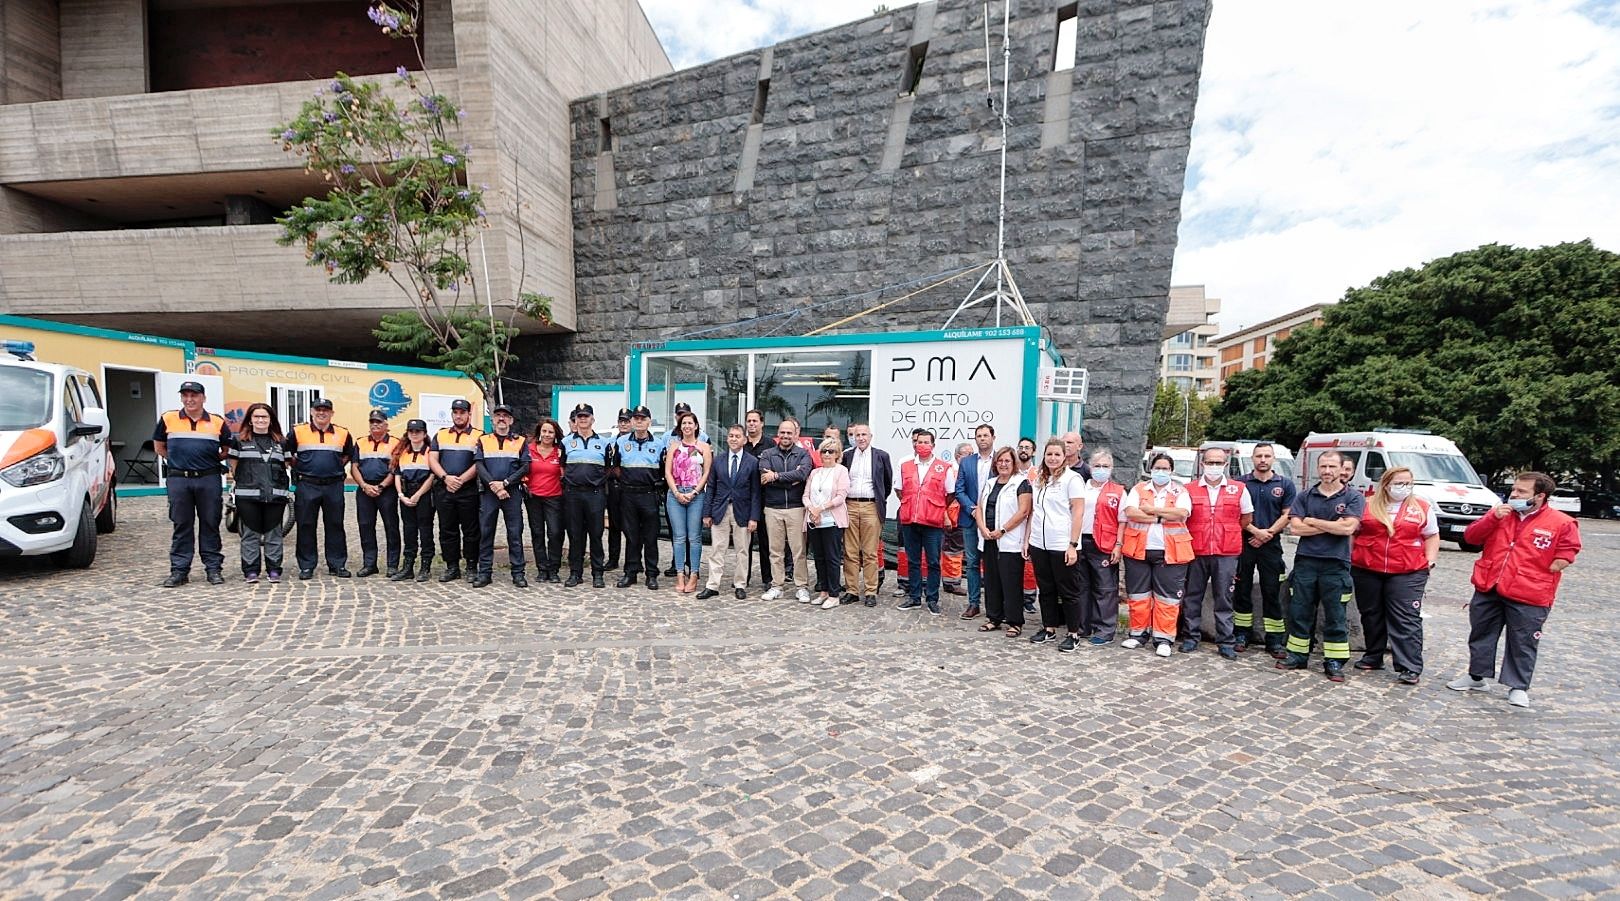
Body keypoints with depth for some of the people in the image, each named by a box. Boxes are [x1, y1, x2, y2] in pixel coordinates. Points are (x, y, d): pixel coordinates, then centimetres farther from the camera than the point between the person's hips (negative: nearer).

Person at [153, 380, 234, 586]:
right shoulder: (168, 419, 7)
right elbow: (159, 447, 17)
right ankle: (179, 570, 11)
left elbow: (227, 450, 16)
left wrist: (211, 460, 6)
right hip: (178, 479, 0)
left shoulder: (217, 422, 6)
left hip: (209, 479, 0)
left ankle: (214, 568, 11)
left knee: (210, 524, 5)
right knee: (181, 526, 5)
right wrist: (178, 460, 9)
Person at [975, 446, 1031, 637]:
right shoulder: (989, 483, 16)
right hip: (988, 540, 6)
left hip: (1010, 541, -6)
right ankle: (993, 618, 22)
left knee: (1011, 583, -3)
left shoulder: (1022, 483, -4)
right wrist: (983, 529, -4)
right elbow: (979, 508, 13)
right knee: (991, 580, 12)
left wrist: (1002, 531, -14)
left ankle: (1015, 622, 7)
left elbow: (1023, 511, -13)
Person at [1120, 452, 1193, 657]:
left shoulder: (1180, 491, 6)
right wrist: (1161, 518, -12)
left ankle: (1163, 638, 8)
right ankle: (1139, 633, 19)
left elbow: (1182, 513, -13)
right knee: (1137, 594, 7)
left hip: (1169, 553, -1)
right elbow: (1130, 513, -8)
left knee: (1167, 596, 0)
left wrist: (1152, 509, -10)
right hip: (1139, 550, 2)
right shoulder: (1139, 489, 9)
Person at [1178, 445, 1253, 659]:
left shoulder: (1239, 489, 4)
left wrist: (1228, 535, 10)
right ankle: (1191, 637, 19)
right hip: (1196, 552, 1)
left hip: (1226, 554, -1)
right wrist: (1197, 536, 1)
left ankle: (1226, 642, 12)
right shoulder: (1190, 490, 3)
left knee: (1224, 599, 4)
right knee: (1192, 597, 8)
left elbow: (1247, 518, 13)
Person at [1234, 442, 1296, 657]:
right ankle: (1241, 634, 14)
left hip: (1271, 545, 0)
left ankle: (1275, 640, 7)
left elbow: (1287, 515, 1)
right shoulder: (1241, 483, 5)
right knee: (1242, 589, 5)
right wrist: (1255, 531, -13)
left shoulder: (1285, 484, 6)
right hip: (1242, 543, 0)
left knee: (1272, 592, 2)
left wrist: (1268, 534, -10)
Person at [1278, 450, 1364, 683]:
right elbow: (1294, 528, -3)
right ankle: (1297, 656, 18)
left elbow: (1348, 528, -14)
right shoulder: (1305, 497, 8)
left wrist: (1312, 521, -7)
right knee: (1299, 612, 7)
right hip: (1305, 561, 3)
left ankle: (1334, 663, 14)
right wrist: (1332, 526, -8)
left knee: (1335, 617, 5)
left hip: (1336, 564, -2)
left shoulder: (1353, 497, 1)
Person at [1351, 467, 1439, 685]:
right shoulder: (1367, 505, 5)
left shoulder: (1422, 508, 5)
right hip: (1367, 571, 2)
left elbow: (1432, 536, 11)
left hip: (1407, 573, -2)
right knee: (1371, 616, 11)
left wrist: (1430, 561, 0)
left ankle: (1410, 668, -4)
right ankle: (1373, 657, 24)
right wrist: (1351, 559, 4)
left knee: (1406, 620, -6)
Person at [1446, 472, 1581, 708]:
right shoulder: (1499, 513, 7)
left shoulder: (1561, 523, -5)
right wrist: (1493, 518, -9)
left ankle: (1519, 687, 18)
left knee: (1522, 643, 4)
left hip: (1528, 598, -4)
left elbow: (1567, 551, 0)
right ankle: (1476, 676, 27)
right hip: (1487, 590, 4)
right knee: (1481, 635, 14)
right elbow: (1470, 537, 3)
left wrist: (1551, 568, -8)